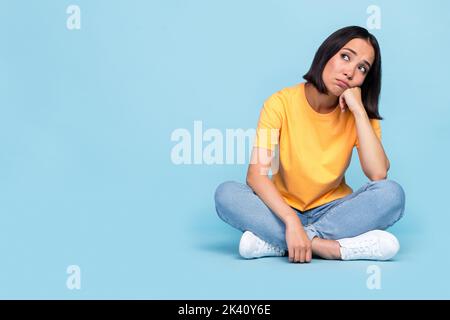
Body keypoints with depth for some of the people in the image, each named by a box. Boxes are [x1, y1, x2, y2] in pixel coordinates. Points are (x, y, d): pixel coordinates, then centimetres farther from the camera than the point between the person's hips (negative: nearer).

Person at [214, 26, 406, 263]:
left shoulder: (359, 114, -5)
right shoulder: (282, 103, -11)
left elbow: (378, 175, -22)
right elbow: (256, 174, -21)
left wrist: (359, 110, -21)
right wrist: (291, 222, -35)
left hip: (332, 210, 2)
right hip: (283, 209, -1)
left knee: (392, 193, -27)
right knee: (226, 193, -28)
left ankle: (274, 243, -26)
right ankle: (329, 246, -30)